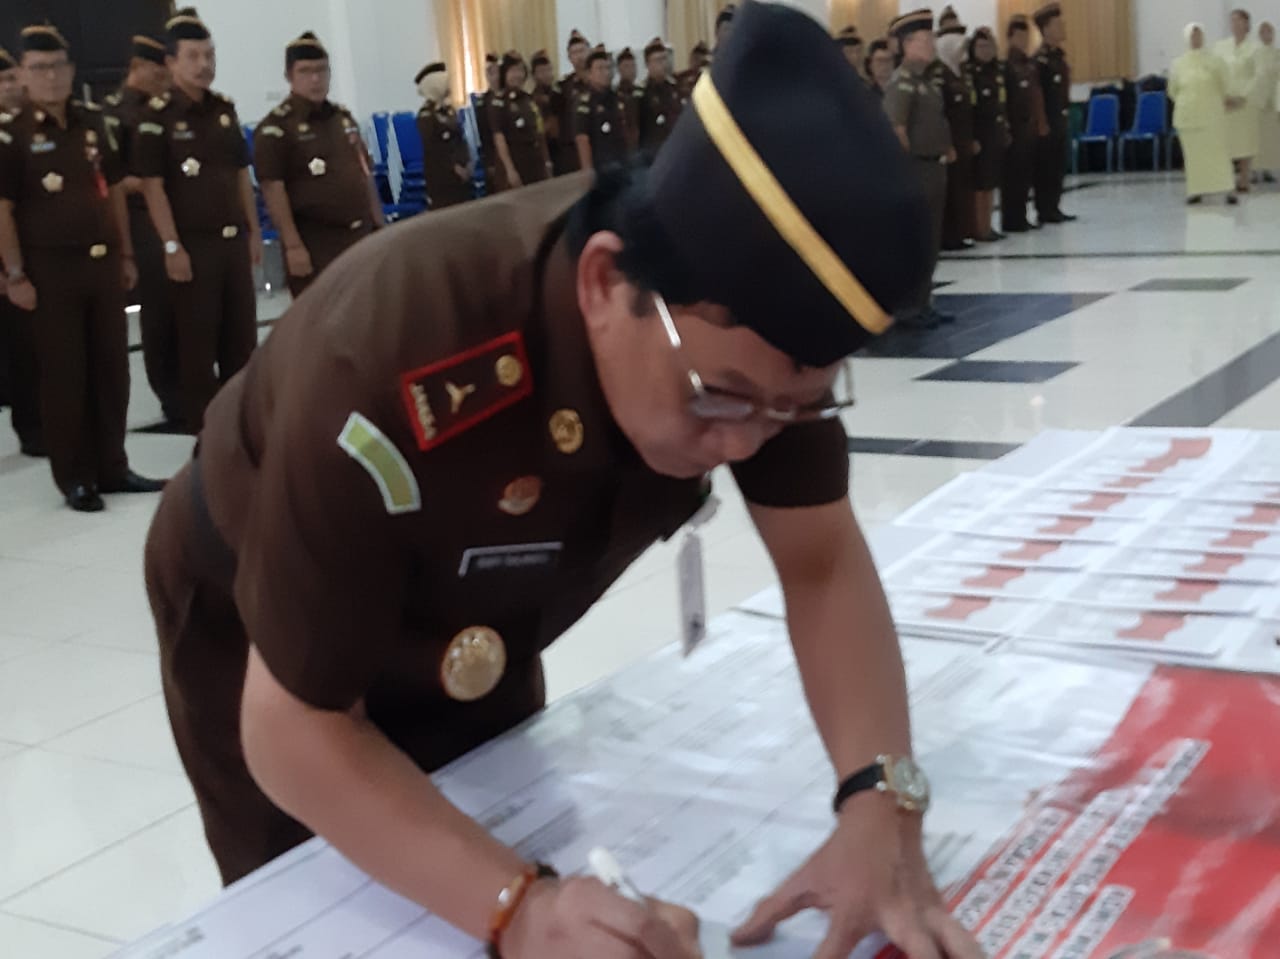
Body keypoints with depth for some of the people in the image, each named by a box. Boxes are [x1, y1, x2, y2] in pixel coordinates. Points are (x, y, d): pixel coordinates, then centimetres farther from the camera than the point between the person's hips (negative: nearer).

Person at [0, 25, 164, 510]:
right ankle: (75, 477, 10)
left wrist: (126, 254, 12)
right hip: (51, 270, -5)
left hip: (103, 263, 5)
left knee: (111, 369, 9)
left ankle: (112, 467, 20)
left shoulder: (93, 122, 9)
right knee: (64, 375, 2)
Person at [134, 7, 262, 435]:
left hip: (233, 240, 6)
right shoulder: (158, 116, -8)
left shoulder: (225, 109, 10)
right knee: (198, 341, 1)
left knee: (242, 334, 12)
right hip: (192, 244, -6)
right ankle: (205, 432, 9)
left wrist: (254, 231, 12)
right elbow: (153, 187, -12)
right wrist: (172, 246, -16)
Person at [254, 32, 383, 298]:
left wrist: (379, 226, 14)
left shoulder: (344, 118, 14)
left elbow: (366, 174, 19)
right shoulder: (275, 127, -8)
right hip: (315, 244, -7)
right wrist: (292, 245, -20)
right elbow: (273, 189, -14)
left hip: (361, 237, 7)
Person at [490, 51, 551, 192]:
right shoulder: (500, 103, -8)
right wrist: (510, 169, -19)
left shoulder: (530, 100, 13)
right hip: (515, 164, -7)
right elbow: (499, 139, -13)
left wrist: (547, 162, 13)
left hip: (536, 164, 7)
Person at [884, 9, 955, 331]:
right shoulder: (902, 81, -14)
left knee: (931, 242, 13)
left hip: (934, 167, 9)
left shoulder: (926, 80, 15)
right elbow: (895, 128, -22)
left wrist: (947, 150, 13)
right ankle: (907, 310, 3)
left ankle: (922, 305, 21)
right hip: (916, 169, -9)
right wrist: (910, 164, -19)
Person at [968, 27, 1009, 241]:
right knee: (978, 185, -2)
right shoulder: (968, 72, -10)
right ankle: (979, 229, 4)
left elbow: (1004, 103, 18)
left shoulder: (999, 69, 11)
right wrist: (969, 138, -18)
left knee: (991, 183, 12)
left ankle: (987, 226, 20)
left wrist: (1006, 130, 14)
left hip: (997, 133, 7)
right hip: (978, 134, -7)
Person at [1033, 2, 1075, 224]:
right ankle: (1044, 211, 2)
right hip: (1047, 121, -9)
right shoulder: (1040, 58, -14)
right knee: (1045, 168, -3)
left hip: (1061, 120, 9)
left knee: (1059, 168, 11)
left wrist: (1066, 116, 17)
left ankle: (1053, 208, 18)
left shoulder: (1059, 55, 13)